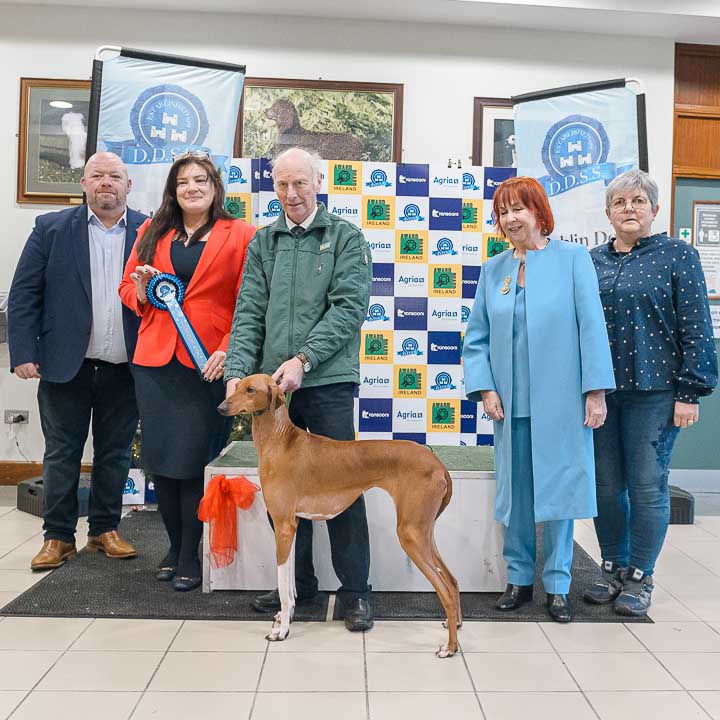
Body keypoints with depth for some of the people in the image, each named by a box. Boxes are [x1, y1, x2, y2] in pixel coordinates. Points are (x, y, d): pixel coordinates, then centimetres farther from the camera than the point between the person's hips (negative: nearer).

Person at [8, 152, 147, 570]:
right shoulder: (51, 228, 2)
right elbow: (24, 295, 0)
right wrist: (23, 354, -7)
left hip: (124, 368, 1)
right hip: (66, 364, 0)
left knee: (115, 453, 11)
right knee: (62, 453, 7)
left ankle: (106, 529, 26)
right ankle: (59, 536, 19)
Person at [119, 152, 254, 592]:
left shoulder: (239, 235, 2)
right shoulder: (152, 233, 14)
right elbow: (127, 287, 19)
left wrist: (229, 350, -14)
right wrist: (142, 292, -4)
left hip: (209, 363, -4)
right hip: (155, 361, 4)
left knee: (196, 461, -1)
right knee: (160, 457, 8)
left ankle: (191, 555, 14)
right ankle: (175, 546, 26)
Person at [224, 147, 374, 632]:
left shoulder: (346, 238, 2)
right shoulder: (263, 242, 13)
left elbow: (349, 307, -9)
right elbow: (249, 313, 6)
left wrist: (302, 359, -17)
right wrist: (238, 370, -8)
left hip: (328, 379, -4)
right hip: (271, 382, 4)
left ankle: (356, 590, 12)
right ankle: (298, 580, 26)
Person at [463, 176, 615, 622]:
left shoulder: (573, 259, 0)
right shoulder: (493, 269, 9)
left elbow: (592, 327, -4)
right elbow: (477, 337, 10)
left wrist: (596, 391, -9)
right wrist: (484, 389, -1)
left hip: (560, 400, -3)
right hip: (510, 402, 3)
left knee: (558, 487, 3)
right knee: (515, 490, 9)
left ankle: (557, 585, 18)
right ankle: (519, 578, 24)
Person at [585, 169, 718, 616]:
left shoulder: (678, 256, -1)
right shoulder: (592, 261, 10)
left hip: (653, 391, -4)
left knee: (647, 486, 3)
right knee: (606, 486, 9)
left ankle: (640, 578, 18)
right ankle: (613, 570, 25)